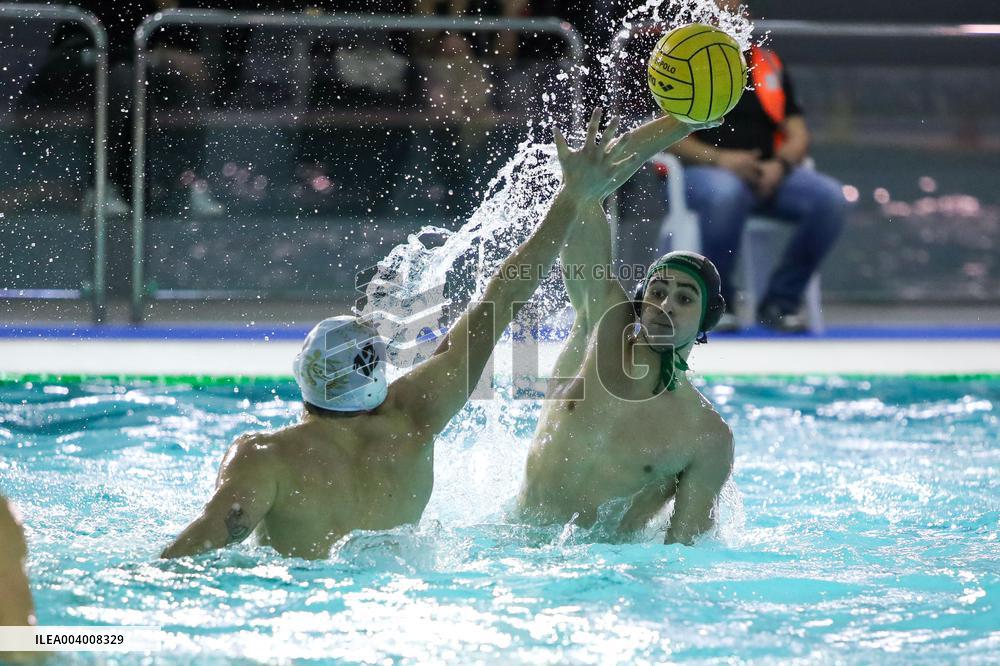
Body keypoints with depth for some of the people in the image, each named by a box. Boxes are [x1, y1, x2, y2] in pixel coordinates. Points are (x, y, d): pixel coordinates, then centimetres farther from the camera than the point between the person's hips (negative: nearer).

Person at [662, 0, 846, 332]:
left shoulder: (767, 63, 19)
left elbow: (798, 135, 13)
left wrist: (779, 164, -9)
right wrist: (719, 159, -19)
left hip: (768, 176, 5)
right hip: (699, 173, -4)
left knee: (830, 197, -23)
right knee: (726, 193, -41)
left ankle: (779, 301, -12)